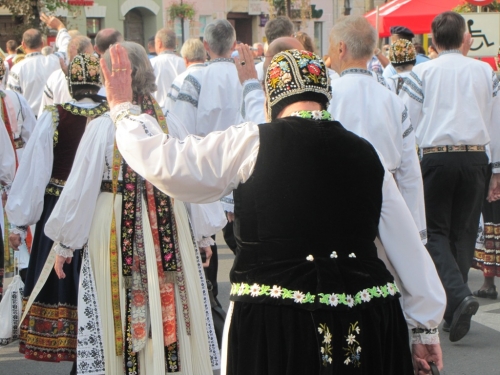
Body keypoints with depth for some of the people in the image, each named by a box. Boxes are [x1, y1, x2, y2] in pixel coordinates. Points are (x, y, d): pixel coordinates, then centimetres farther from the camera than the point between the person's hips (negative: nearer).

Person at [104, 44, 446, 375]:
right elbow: (409, 246, 9)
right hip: (365, 327, 4)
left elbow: (166, 163, -2)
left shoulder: (252, 144, -6)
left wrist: (124, 109, 15)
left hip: (275, 326, -3)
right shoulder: (366, 154, 5)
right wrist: (427, 327, 19)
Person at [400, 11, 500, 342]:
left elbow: (407, 124, 0)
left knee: (436, 231, 5)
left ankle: (459, 295, -18)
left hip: (435, 157, -2)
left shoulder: (422, 73, 0)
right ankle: (454, 314, 15)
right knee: (464, 233, 11)